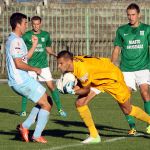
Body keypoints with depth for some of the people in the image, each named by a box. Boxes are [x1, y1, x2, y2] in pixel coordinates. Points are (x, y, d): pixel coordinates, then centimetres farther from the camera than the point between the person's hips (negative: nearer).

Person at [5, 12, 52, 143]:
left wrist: (34, 45, 18)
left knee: (45, 101, 18)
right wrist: (35, 69, -10)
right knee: (46, 105, -3)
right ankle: (37, 136, -2)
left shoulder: (12, 39, 17)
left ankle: (25, 126, 11)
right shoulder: (16, 41, -16)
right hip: (22, 81, -10)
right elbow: (19, 64, -22)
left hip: (17, 81, 10)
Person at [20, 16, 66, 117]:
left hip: (43, 65, 2)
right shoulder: (26, 36, -3)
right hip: (31, 66, -2)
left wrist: (55, 55, 3)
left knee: (51, 86, -5)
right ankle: (23, 110, 9)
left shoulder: (46, 35, 7)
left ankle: (60, 108, 2)